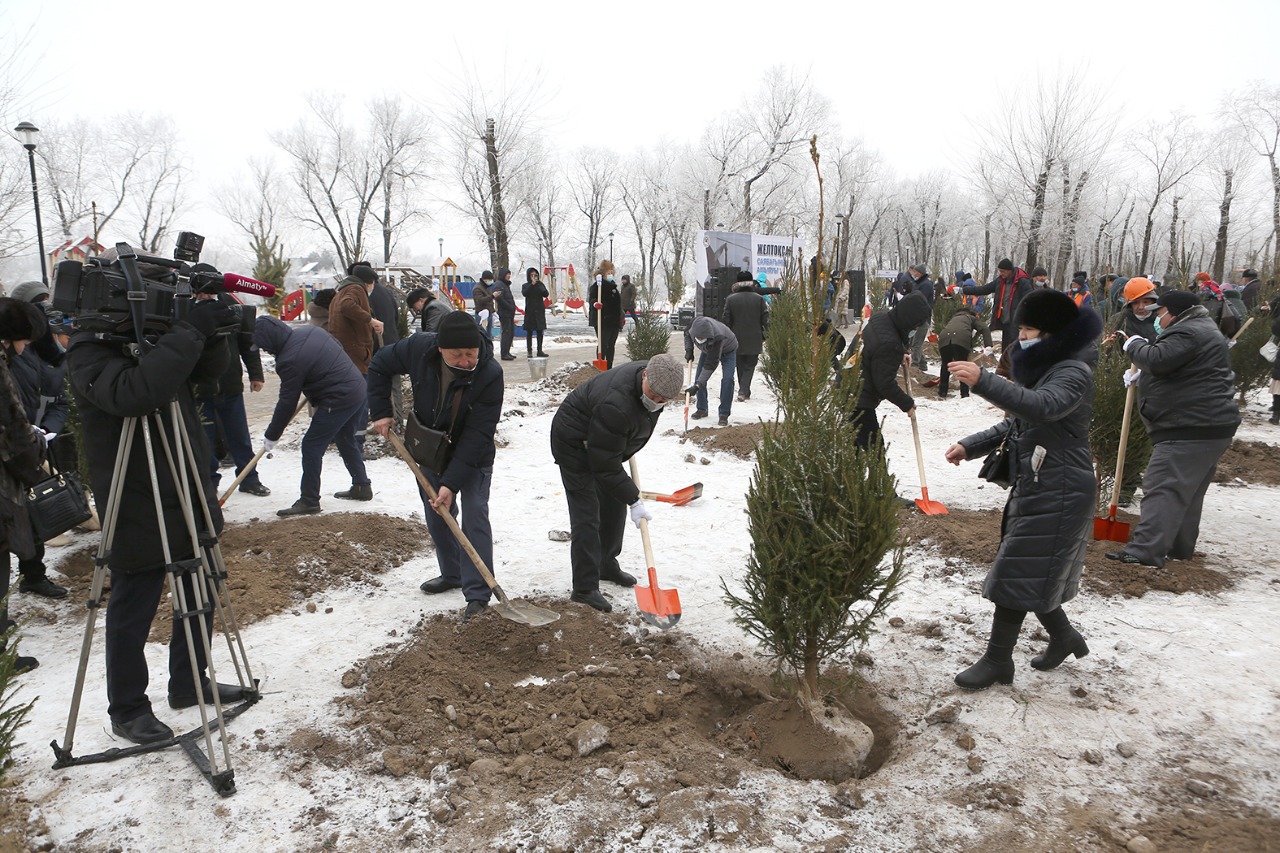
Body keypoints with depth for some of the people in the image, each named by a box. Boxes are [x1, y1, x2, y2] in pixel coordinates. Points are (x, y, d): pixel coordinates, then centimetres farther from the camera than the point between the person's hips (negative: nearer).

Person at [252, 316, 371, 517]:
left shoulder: (290, 361, -18)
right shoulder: (309, 331, 5)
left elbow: (287, 403, -13)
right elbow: (339, 347, 20)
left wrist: (271, 436, -2)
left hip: (339, 400, -9)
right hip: (360, 388, 10)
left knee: (312, 446, 0)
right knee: (346, 440, 24)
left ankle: (309, 501, 6)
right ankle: (362, 486, 33)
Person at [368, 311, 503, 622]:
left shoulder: (490, 374, -33)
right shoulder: (419, 348, -23)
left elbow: (476, 436, -31)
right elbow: (379, 366, -2)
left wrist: (451, 482, -34)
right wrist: (381, 412, -8)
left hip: (473, 457, -4)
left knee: (475, 518, -13)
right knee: (437, 517, 15)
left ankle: (477, 595, -8)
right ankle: (452, 574, 35)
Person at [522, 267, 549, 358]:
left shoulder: (540, 285, 9)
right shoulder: (525, 286, 3)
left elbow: (546, 294, -4)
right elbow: (524, 293, -17)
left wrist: (540, 286, -19)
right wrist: (532, 284, -23)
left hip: (540, 311, 2)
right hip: (530, 311, -2)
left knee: (540, 331, 4)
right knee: (529, 332, -1)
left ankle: (540, 351, 10)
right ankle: (529, 351, 2)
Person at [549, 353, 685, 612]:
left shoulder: (657, 382, -14)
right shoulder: (615, 405, -41)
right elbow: (605, 466, -33)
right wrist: (634, 500, -27)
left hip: (603, 443, 9)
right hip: (574, 443, -9)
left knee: (615, 504, 14)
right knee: (586, 515, -11)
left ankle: (607, 565, 32)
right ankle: (585, 589, -5)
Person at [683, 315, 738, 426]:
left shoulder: (718, 337, -47)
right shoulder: (696, 322, -34)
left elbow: (711, 364, -45)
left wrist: (697, 386, -47)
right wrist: (689, 350, -19)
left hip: (727, 350, -5)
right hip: (708, 349, 5)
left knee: (727, 379, -20)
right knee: (698, 376, -4)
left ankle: (724, 414, -11)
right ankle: (702, 409, 10)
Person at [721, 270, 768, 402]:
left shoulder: (730, 299, -3)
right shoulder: (759, 299, -4)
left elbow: (726, 320, -2)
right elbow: (765, 319, -3)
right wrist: (764, 335, 8)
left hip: (737, 340, 1)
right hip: (754, 341, -1)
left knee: (741, 366, 14)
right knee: (749, 366, 3)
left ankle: (745, 392, 20)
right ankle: (743, 391, -13)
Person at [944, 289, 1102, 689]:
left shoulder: (1074, 372, -16)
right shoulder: (1043, 369, 15)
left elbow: (1043, 406, -37)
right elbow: (1015, 425, 20)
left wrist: (983, 381, -46)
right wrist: (970, 446, 9)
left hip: (1058, 492, -10)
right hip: (1035, 487, 10)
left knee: (1014, 574, -5)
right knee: (1034, 574, 19)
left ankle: (998, 660, 6)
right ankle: (1064, 638, 39)